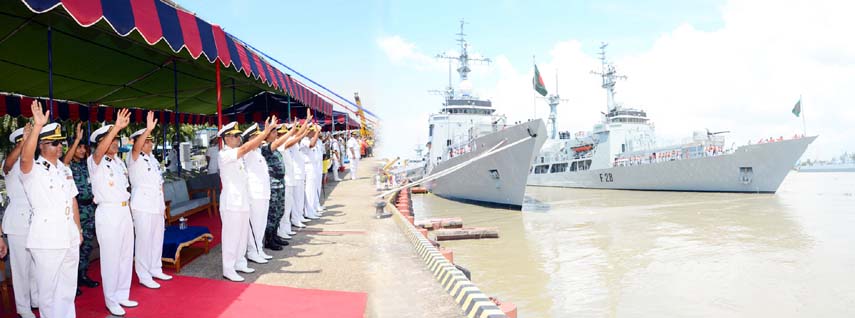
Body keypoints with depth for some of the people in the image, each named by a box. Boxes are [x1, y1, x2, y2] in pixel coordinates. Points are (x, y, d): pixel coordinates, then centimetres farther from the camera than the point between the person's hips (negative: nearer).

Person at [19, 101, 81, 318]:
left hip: (69, 237, 6)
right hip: (46, 239, -6)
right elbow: (25, 157, -30)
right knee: (48, 289, 2)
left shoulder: (65, 169, 13)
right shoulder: (33, 170, -7)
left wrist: (78, 230, 15)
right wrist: (37, 126, -41)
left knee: (68, 288, 16)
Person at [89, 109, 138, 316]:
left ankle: (122, 295, 24)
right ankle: (111, 300, 10)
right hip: (108, 213, -7)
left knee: (126, 255, 12)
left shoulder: (119, 162, 12)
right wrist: (116, 128, -44)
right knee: (110, 257, -1)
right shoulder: (95, 162, -10)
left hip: (125, 211, 7)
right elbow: (99, 151, -33)